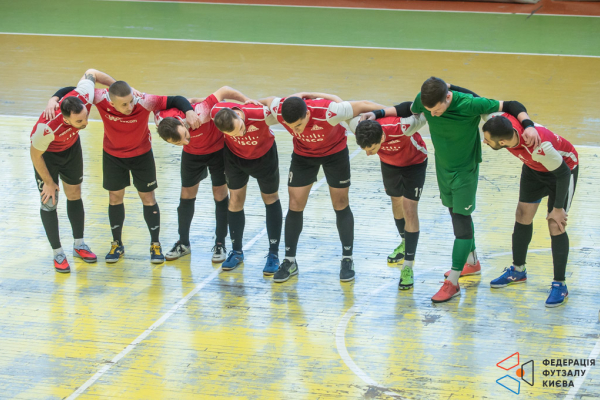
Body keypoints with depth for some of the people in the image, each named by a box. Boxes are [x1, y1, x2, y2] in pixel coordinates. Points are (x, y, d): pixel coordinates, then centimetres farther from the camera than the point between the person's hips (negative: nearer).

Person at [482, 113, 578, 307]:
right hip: (533, 168, 7)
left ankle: (560, 285, 1)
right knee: (523, 216, 9)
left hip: (564, 168, -7)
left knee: (556, 226, -10)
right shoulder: (502, 121, -31)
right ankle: (518, 271, 26)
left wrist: (558, 208, -19)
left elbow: (563, 174, -29)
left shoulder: (540, 147, -46)